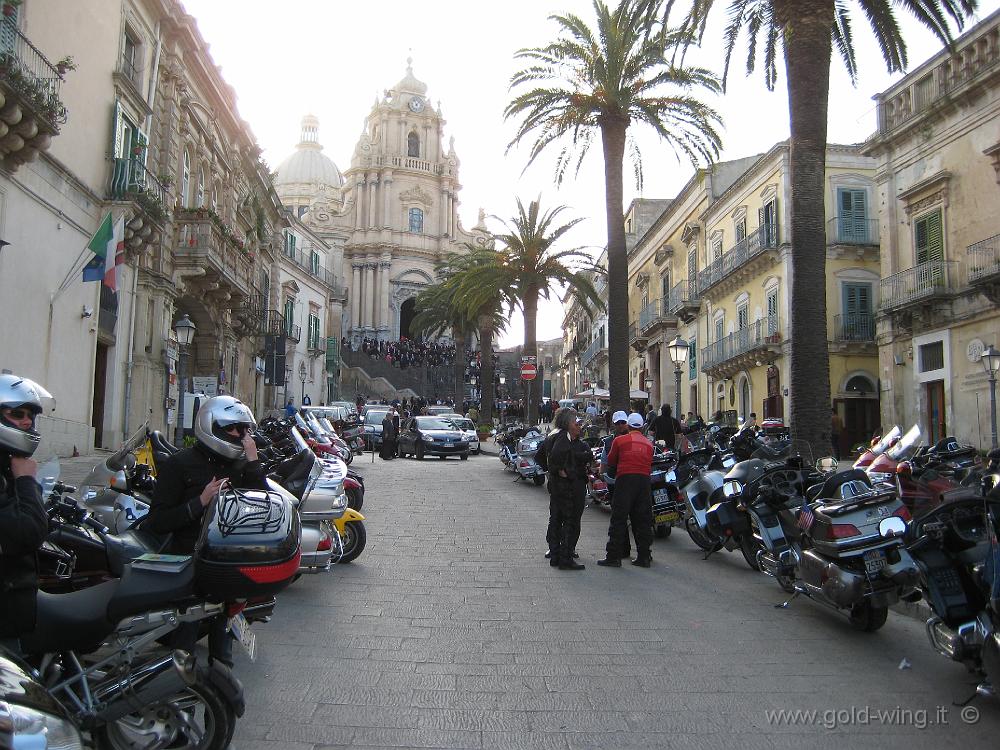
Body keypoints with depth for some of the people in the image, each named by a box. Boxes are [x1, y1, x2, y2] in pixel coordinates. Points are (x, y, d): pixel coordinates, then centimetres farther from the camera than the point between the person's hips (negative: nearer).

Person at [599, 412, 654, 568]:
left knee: (619, 519, -1)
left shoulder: (620, 440, 3)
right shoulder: (649, 444, 13)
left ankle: (614, 556, -1)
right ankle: (644, 556, 13)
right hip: (644, 480, 4)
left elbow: (610, 462, 12)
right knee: (643, 520, 10)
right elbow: (650, 464, 13)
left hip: (625, 479, -4)